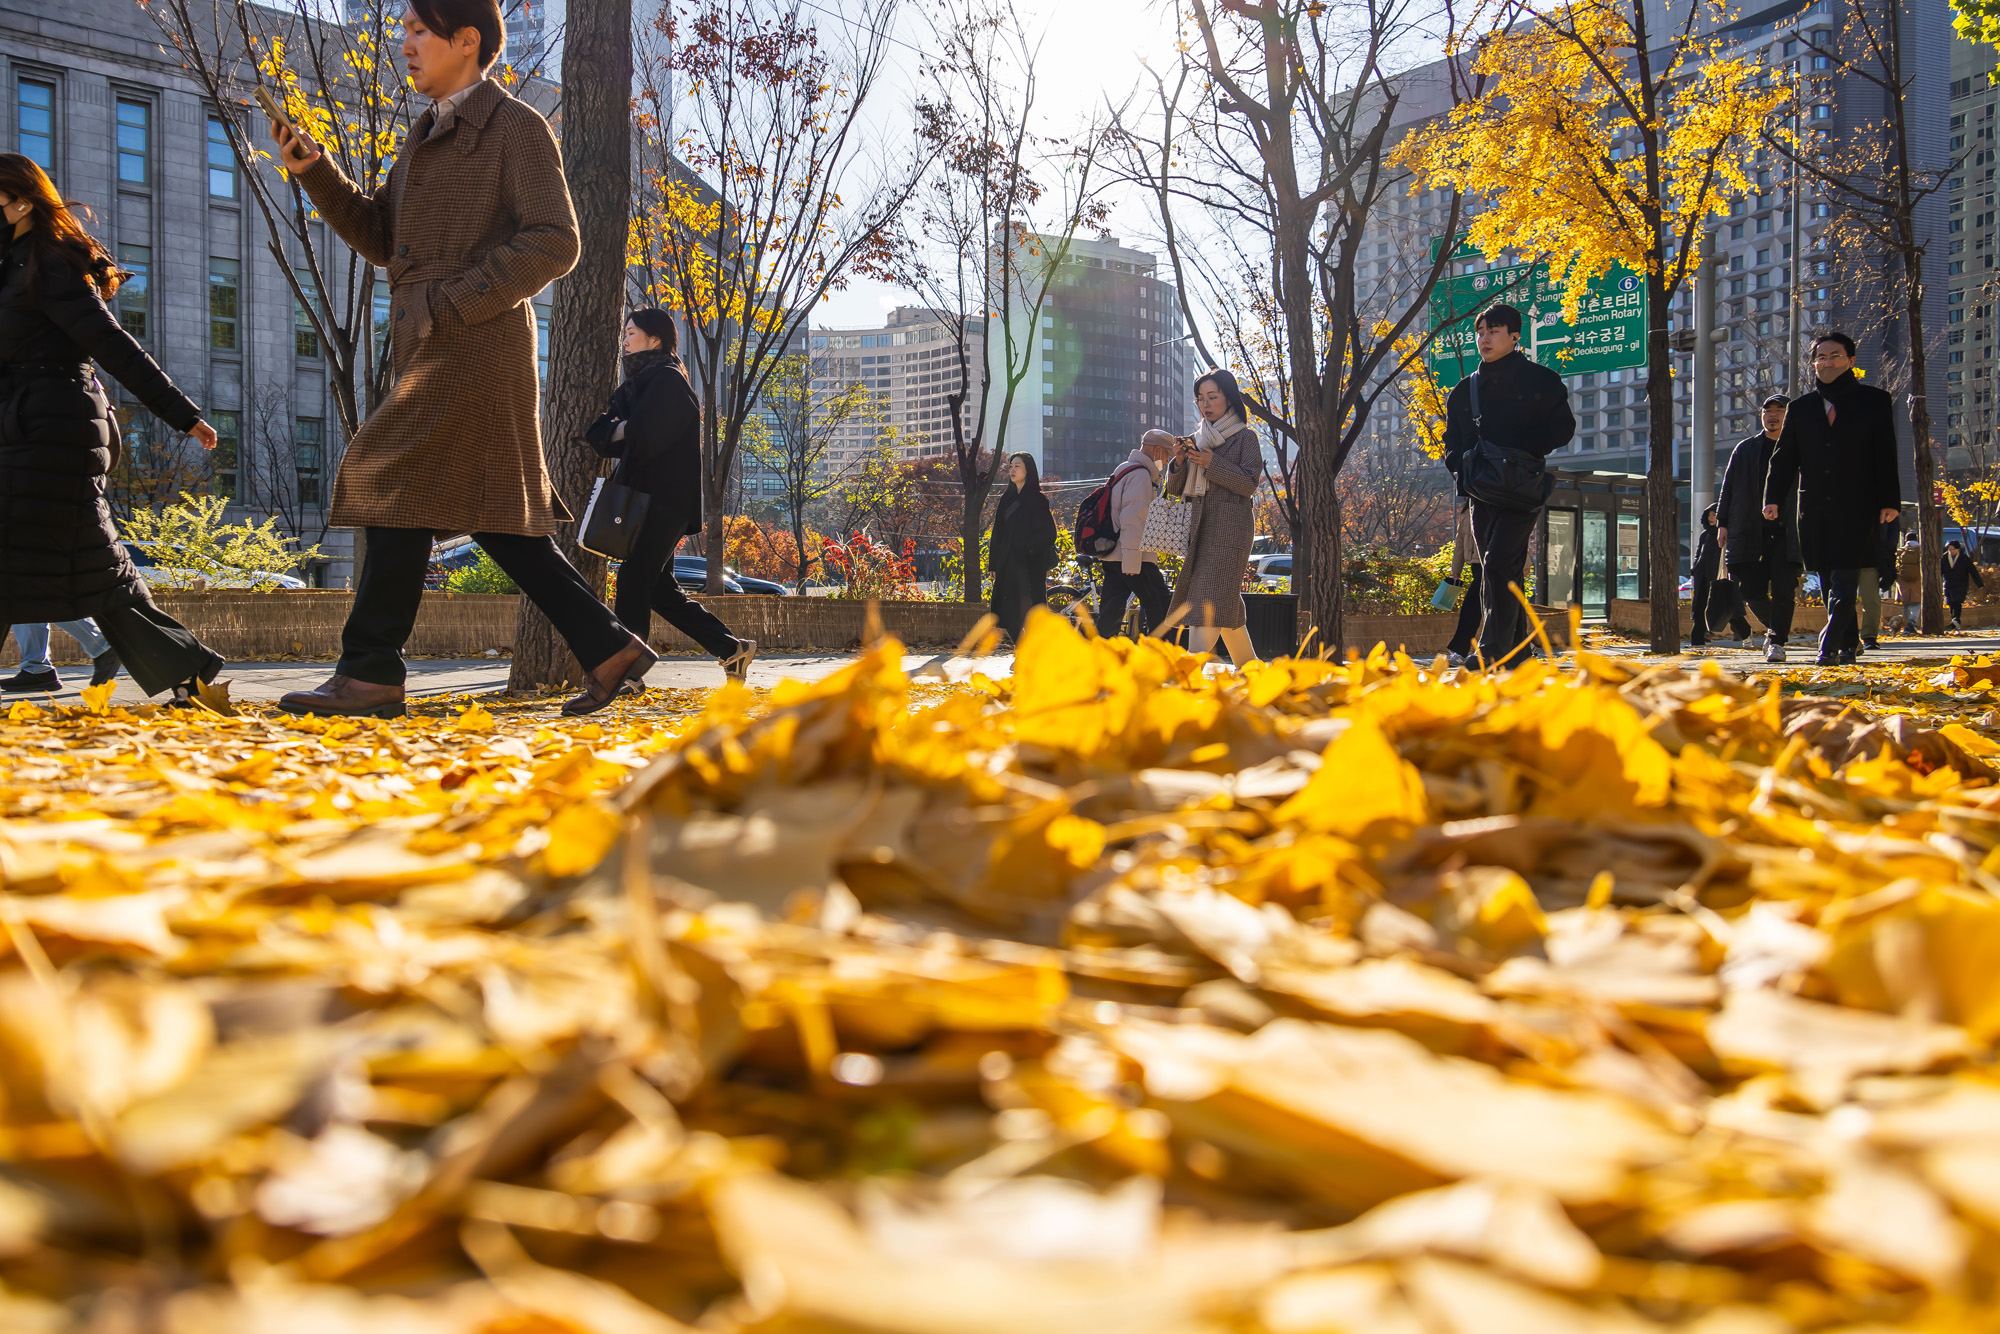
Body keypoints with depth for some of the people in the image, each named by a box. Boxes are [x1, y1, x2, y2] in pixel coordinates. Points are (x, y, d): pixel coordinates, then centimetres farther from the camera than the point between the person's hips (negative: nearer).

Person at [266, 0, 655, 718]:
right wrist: (316, 172, 8)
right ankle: (608, 648, 11)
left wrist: (452, 303, -17)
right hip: (432, 351, 9)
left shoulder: (515, 126, -5)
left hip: (476, 344, -9)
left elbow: (553, 243, -13)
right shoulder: (429, 135, 21)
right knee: (491, 514, 8)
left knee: (397, 490, -9)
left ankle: (370, 673, -3)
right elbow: (381, 240, 21)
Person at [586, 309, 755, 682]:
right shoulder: (639, 382, 20)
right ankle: (732, 648, 15)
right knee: (658, 587, 10)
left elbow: (644, 437, -19)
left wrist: (619, 431, 1)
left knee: (633, 579, -12)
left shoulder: (668, 380, -9)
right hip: (646, 498, 10)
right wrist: (617, 430, -7)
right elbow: (601, 433, 14)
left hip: (665, 500, -10)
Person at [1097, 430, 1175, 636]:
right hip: (1133, 558, -10)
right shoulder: (1140, 474, -11)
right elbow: (1133, 521, -19)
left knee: (1110, 613, 6)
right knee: (1160, 609, -2)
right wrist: (1132, 563, -22)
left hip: (1112, 556, 10)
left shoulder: (1124, 471, 22)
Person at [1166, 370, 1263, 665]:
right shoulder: (1198, 439, 16)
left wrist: (1212, 463, -17)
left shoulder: (1245, 437, 0)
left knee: (1209, 600, -15)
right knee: (1226, 603, 9)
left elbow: (1249, 484, -9)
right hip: (1200, 527, 7)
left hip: (1231, 527, -7)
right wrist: (1180, 461, -6)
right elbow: (1177, 489, 14)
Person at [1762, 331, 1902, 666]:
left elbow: (1886, 456, 2)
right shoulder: (1801, 408, 14)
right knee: (1830, 583, 6)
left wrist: (1889, 501, -6)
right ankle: (1848, 644, 14)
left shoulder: (1874, 402, 6)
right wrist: (1773, 497, -1)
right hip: (1815, 510, 4)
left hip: (1857, 509, -4)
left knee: (1844, 581, -12)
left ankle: (1830, 645, -16)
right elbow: (1784, 457, 12)